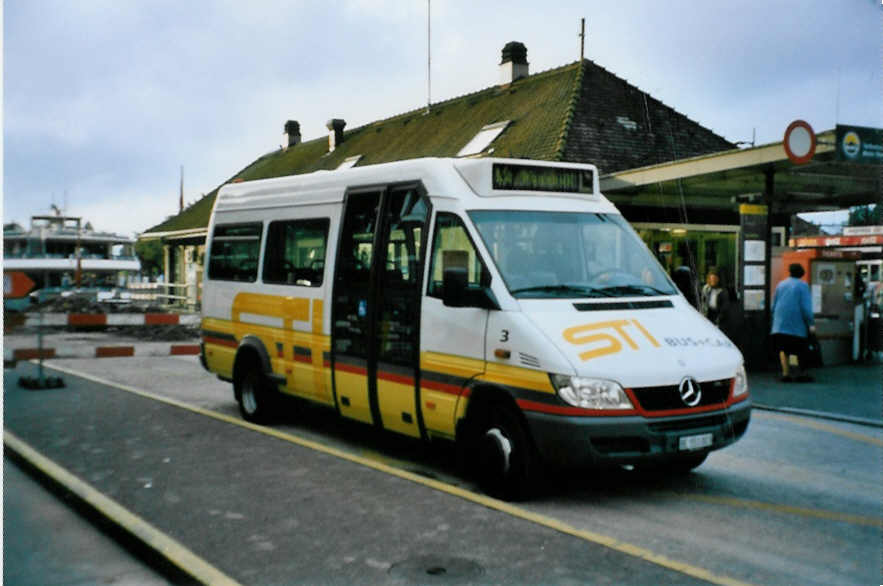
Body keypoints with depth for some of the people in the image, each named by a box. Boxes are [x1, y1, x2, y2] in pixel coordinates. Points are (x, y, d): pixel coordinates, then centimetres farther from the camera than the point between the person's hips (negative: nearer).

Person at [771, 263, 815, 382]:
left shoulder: (780, 284, 11)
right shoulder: (802, 286, -3)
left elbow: (774, 305, 16)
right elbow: (806, 307, -10)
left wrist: (775, 320, 25)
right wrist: (811, 323, -8)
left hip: (780, 324, 3)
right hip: (797, 325, -3)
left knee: (783, 349, 3)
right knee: (801, 350, 7)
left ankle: (786, 373, -5)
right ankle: (802, 373, 12)